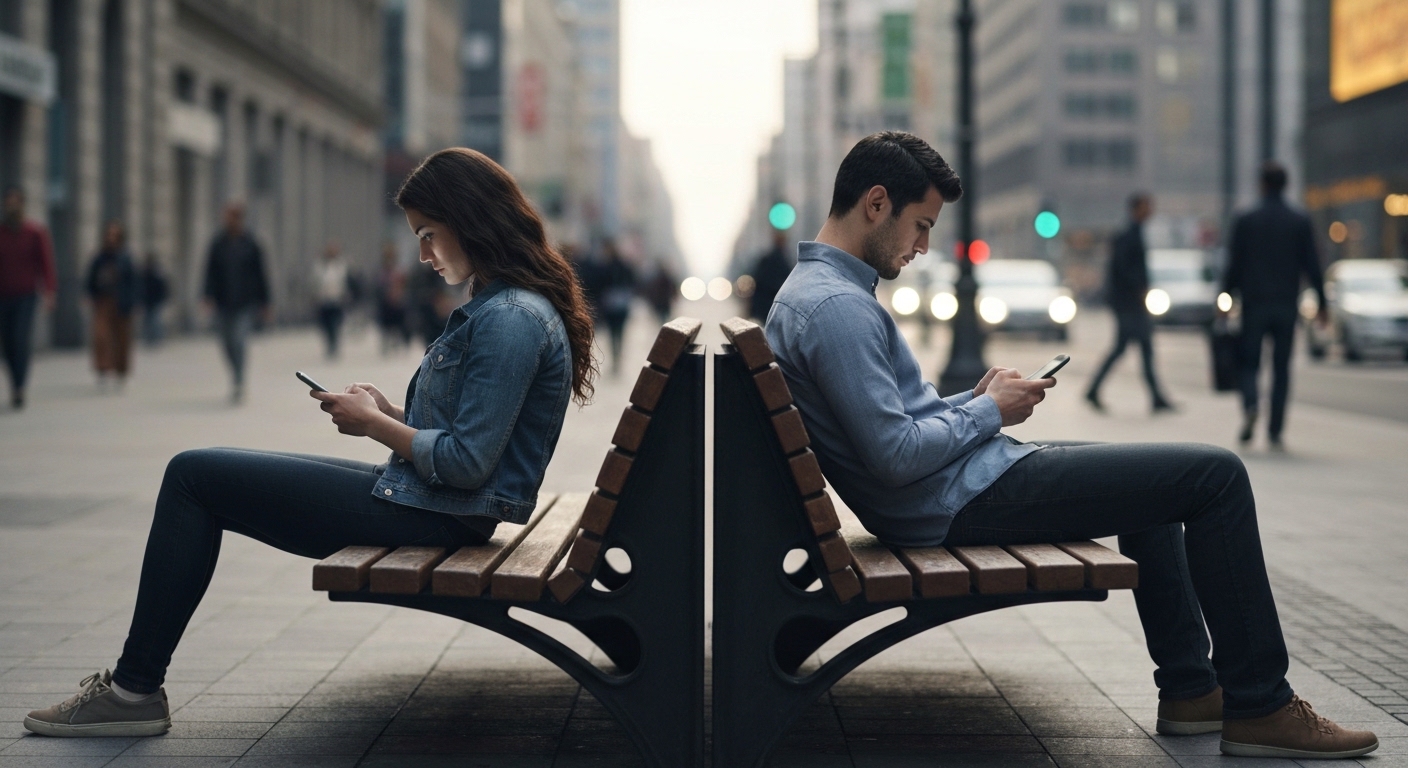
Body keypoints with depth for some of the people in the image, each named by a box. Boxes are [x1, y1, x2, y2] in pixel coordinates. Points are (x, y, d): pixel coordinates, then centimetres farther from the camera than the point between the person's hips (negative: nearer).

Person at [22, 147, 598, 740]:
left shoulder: (511, 319, -21)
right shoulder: (500, 305, 12)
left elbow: (466, 463, -25)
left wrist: (374, 423, -11)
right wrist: (388, 413, 3)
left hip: (428, 515, -11)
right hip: (420, 503, 11)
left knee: (193, 476, -5)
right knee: (198, 475, 18)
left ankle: (135, 689, 3)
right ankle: (134, 681, 17)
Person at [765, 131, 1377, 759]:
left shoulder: (810, 290, 13)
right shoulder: (837, 307, -21)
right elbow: (896, 456, -27)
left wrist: (974, 399, 8)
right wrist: (989, 412, -11)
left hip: (936, 495, 11)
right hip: (961, 500, -11)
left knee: (1159, 476, 28)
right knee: (1216, 476, -8)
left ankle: (1190, 688, 27)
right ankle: (1258, 707, -1)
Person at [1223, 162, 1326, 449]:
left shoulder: (1245, 221, -4)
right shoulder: (1301, 222, 0)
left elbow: (1234, 266, -3)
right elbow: (1312, 266, 0)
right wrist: (1321, 304, 7)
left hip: (1254, 304, -1)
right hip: (1287, 305, 1)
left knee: (1249, 362, 8)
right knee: (1281, 368, 7)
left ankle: (1250, 405, -21)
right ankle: (1275, 433, 5)